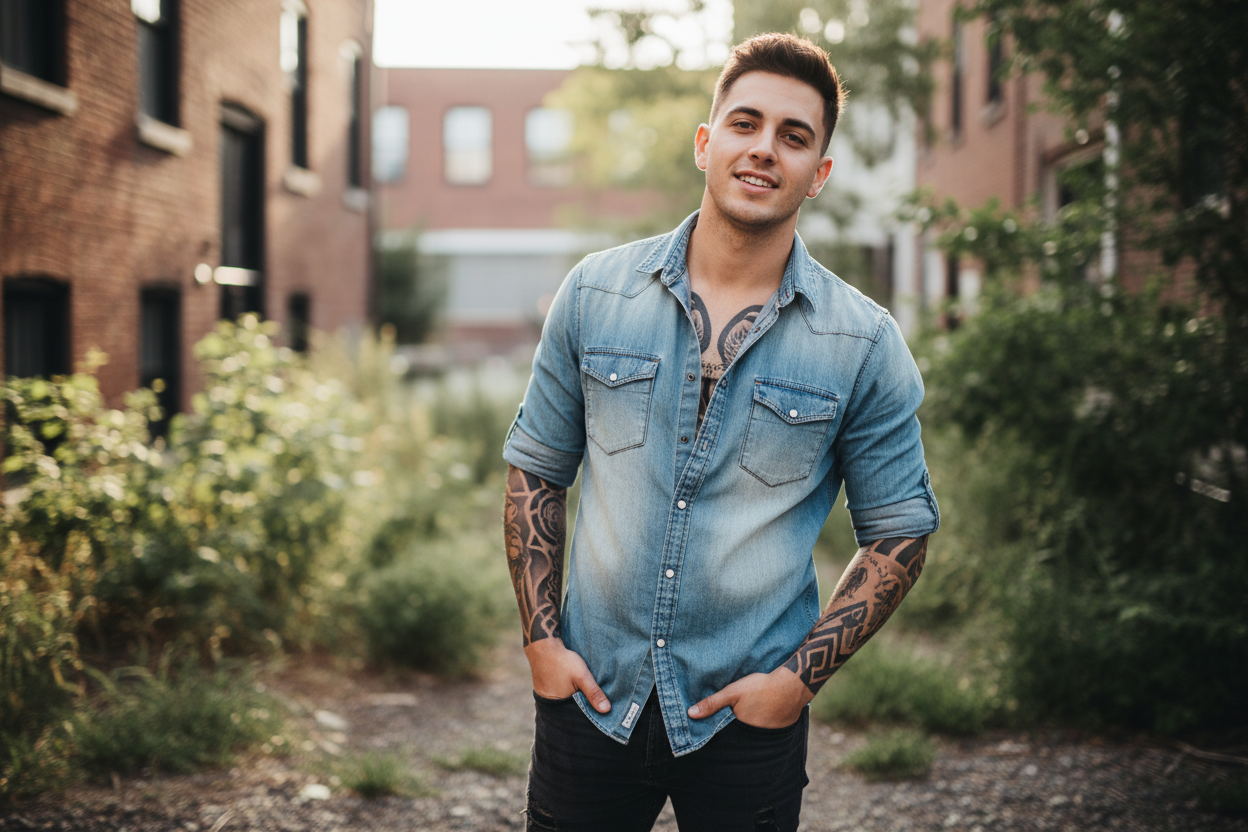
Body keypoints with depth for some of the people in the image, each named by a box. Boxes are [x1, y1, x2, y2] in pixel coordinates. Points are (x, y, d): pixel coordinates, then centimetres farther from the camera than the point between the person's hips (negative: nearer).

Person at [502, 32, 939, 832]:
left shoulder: (866, 343, -6)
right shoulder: (596, 292, -1)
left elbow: (900, 530, 0)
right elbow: (536, 467, 6)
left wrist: (801, 676, -8)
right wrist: (542, 639, -1)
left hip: (750, 717, -1)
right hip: (591, 697, 1)